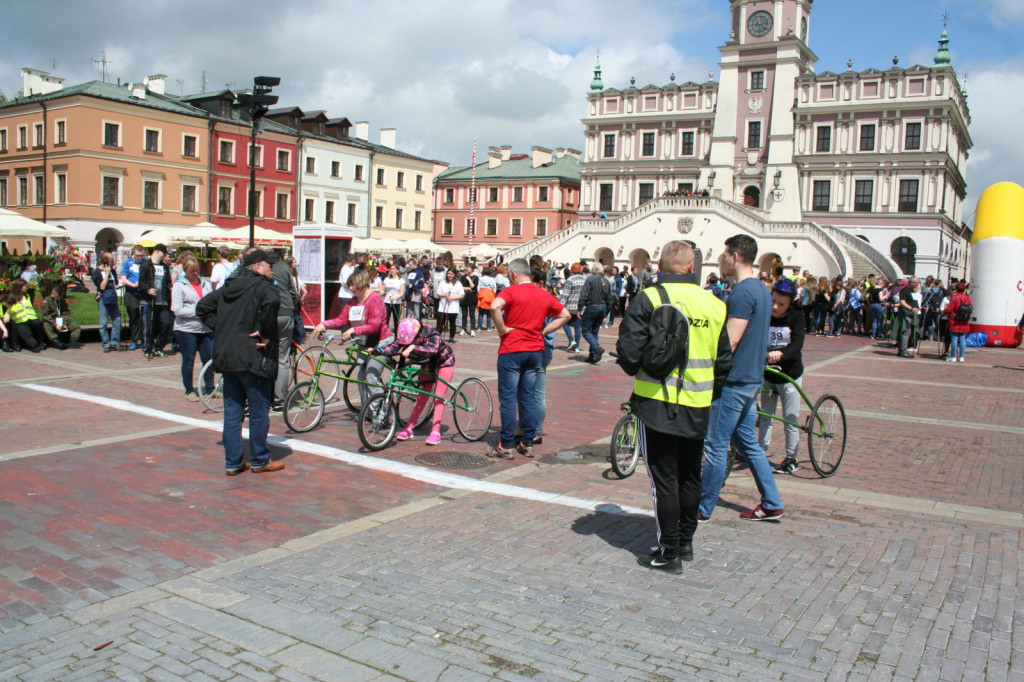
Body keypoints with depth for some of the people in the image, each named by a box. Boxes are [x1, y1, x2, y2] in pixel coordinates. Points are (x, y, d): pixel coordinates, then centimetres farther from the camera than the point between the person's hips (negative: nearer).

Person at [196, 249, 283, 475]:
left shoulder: (228, 287, 14)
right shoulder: (262, 286, -10)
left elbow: (203, 307, 18)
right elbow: (271, 302, -32)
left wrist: (221, 328, 11)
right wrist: (266, 333, -21)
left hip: (226, 357, 7)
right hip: (253, 359, -7)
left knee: (232, 412, 11)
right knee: (259, 412, 5)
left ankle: (233, 463, 15)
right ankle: (260, 461, 14)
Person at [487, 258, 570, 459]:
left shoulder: (511, 291, -9)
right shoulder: (544, 295, 8)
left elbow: (495, 306, -28)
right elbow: (564, 315, 16)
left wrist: (502, 329, -15)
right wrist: (543, 330, 10)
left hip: (512, 350, -5)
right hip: (535, 350, 5)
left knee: (508, 398, 0)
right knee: (528, 397, 11)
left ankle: (506, 446, 3)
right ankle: (528, 444, 15)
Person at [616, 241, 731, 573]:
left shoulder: (648, 299, -11)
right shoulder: (715, 304, 3)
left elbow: (629, 352, -15)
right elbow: (725, 361, 8)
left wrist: (635, 370, 7)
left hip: (658, 403, -4)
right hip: (699, 407, 5)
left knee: (664, 479, 4)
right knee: (690, 476, 18)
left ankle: (669, 552, 10)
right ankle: (686, 542, 30)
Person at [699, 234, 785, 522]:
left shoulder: (742, 292, -18)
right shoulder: (762, 289, 12)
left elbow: (730, 340, -21)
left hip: (734, 380, -10)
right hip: (752, 377, 10)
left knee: (715, 445, -1)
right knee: (747, 441, 17)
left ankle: (703, 509, 8)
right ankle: (772, 504, 21)